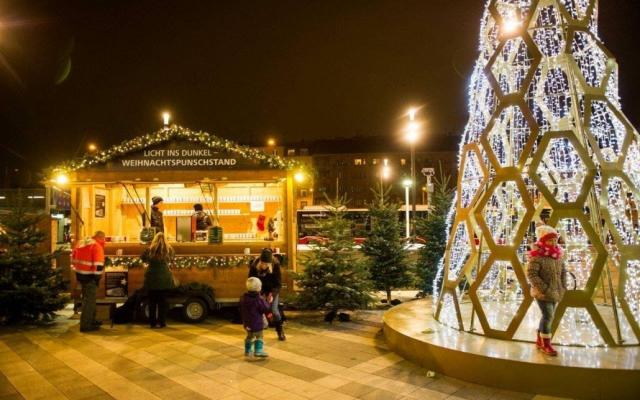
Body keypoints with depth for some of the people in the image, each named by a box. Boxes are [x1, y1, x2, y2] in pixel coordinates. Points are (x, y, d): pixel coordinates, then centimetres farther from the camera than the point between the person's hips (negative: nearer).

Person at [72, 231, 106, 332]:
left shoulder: (82, 243, 12)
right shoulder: (97, 246, -14)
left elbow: (73, 258, 16)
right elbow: (98, 265, -21)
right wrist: (97, 277, -12)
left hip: (80, 274, 9)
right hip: (89, 277, -9)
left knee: (87, 298, 21)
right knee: (89, 300, -1)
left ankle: (91, 320, 33)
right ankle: (85, 325, 2)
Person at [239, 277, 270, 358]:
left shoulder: (243, 298, 0)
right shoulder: (259, 299, -20)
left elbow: (241, 310, 10)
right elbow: (266, 309, -16)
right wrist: (267, 302, -2)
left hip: (247, 322, 6)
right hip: (257, 323, -6)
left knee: (249, 336, 21)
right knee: (259, 337, 8)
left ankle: (248, 351, 28)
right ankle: (258, 351, 4)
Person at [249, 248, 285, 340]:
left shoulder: (275, 264, -28)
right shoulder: (254, 265, -26)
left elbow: (278, 283, -21)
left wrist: (272, 294, -35)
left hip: (273, 290, -1)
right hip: (261, 290, 1)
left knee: (274, 309, -6)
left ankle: (280, 331, 14)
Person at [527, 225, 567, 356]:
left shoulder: (558, 256, 6)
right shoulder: (537, 257, -17)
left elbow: (563, 272, 17)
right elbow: (531, 274, -21)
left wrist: (563, 287, 6)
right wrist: (545, 289, -21)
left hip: (555, 293, 7)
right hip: (542, 293, -7)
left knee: (548, 316, 14)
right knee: (548, 316, -8)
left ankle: (539, 340, 30)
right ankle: (546, 344, 6)